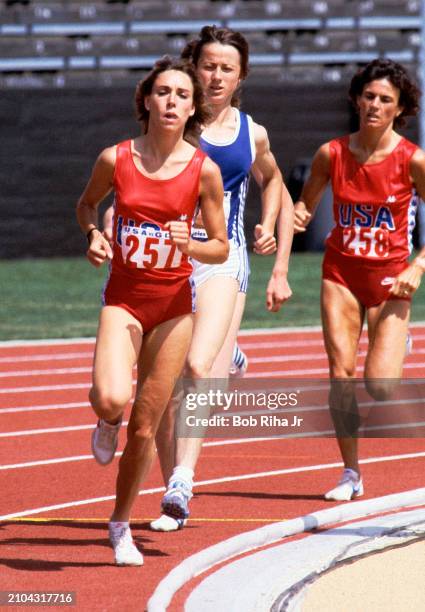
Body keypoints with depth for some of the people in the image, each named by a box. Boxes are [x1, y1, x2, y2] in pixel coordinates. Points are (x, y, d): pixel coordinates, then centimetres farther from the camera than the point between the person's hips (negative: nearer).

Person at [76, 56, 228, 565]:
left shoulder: (204, 170, -7)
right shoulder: (116, 159, -6)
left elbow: (221, 248, 0)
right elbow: (86, 203, 15)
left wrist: (190, 246, -20)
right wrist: (93, 235, -5)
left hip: (174, 303, 0)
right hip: (123, 298, 0)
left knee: (144, 428, 5)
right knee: (110, 399, -26)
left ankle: (121, 524, 26)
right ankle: (108, 422, 13)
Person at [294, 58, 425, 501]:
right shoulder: (332, 154, -1)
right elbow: (305, 205, 13)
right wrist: (298, 216, -9)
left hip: (390, 279, -2)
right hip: (341, 272, 2)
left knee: (381, 387, -14)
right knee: (341, 374, -6)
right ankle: (351, 473, 6)